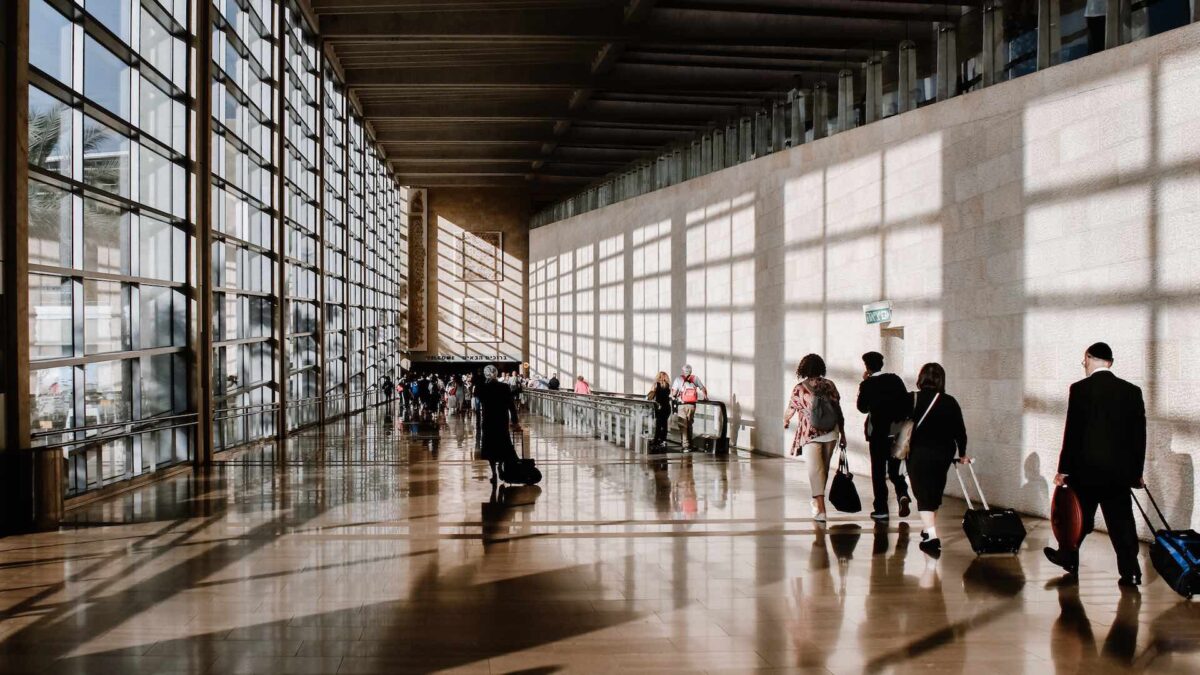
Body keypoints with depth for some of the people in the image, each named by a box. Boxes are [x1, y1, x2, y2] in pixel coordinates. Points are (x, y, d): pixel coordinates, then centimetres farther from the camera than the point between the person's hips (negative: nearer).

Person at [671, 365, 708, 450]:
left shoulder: (678, 379, -4)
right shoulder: (695, 379, 5)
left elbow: (673, 393, -8)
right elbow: (703, 389, 9)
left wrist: (673, 396, 15)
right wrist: (705, 397, 26)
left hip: (682, 405, -3)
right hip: (692, 405, 3)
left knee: (684, 426, -1)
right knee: (689, 425, 17)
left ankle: (686, 445, -10)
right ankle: (690, 444, 21)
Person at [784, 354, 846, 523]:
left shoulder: (799, 389, -4)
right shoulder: (830, 385, 2)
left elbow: (790, 410, 7)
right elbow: (838, 411, 3)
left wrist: (785, 422, 29)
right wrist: (842, 433, 11)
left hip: (809, 434, -3)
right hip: (830, 433, 3)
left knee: (815, 470, -5)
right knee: (824, 468, 18)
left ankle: (820, 509, -16)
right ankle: (818, 501, 34)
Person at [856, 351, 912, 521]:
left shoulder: (867, 384, -9)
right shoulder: (895, 379, 2)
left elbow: (862, 407, 2)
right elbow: (907, 402, 3)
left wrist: (864, 383, 3)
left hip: (878, 433, -3)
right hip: (897, 432, 3)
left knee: (878, 471, 5)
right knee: (894, 468, 16)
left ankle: (881, 509, 5)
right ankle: (902, 493, -10)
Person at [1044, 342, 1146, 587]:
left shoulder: (1080, 389, -10)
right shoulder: (1132, 391, 3)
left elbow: (1072, 432, -10)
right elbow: (1139, 434, 5)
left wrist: (1064, 468, -3)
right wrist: (1137, 471, 13)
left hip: (1087, 468, -3)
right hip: (1120, 471, 3)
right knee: (1121, 521, 7)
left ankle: (1069, 559, 28)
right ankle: (1130, 572, 6)